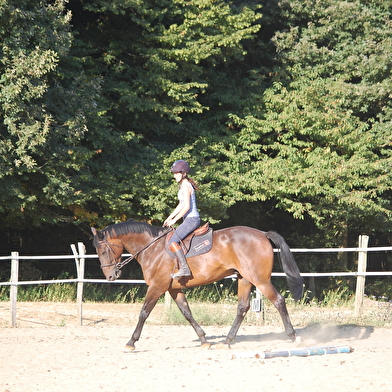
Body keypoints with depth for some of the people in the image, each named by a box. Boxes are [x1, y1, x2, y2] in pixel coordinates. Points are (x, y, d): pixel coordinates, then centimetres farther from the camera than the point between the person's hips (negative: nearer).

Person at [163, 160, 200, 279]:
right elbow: (181, 205, 23)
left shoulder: (185, 186, -14)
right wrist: (169, 218, 18)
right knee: (175, 240, 22)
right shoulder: (184, 185, 17)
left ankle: (184, 268, -28)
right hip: (190, 220, 11)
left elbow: (187, 206, -22)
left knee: (172, 242, -21)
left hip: (191, 219, -11)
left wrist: (174, 220, -17)